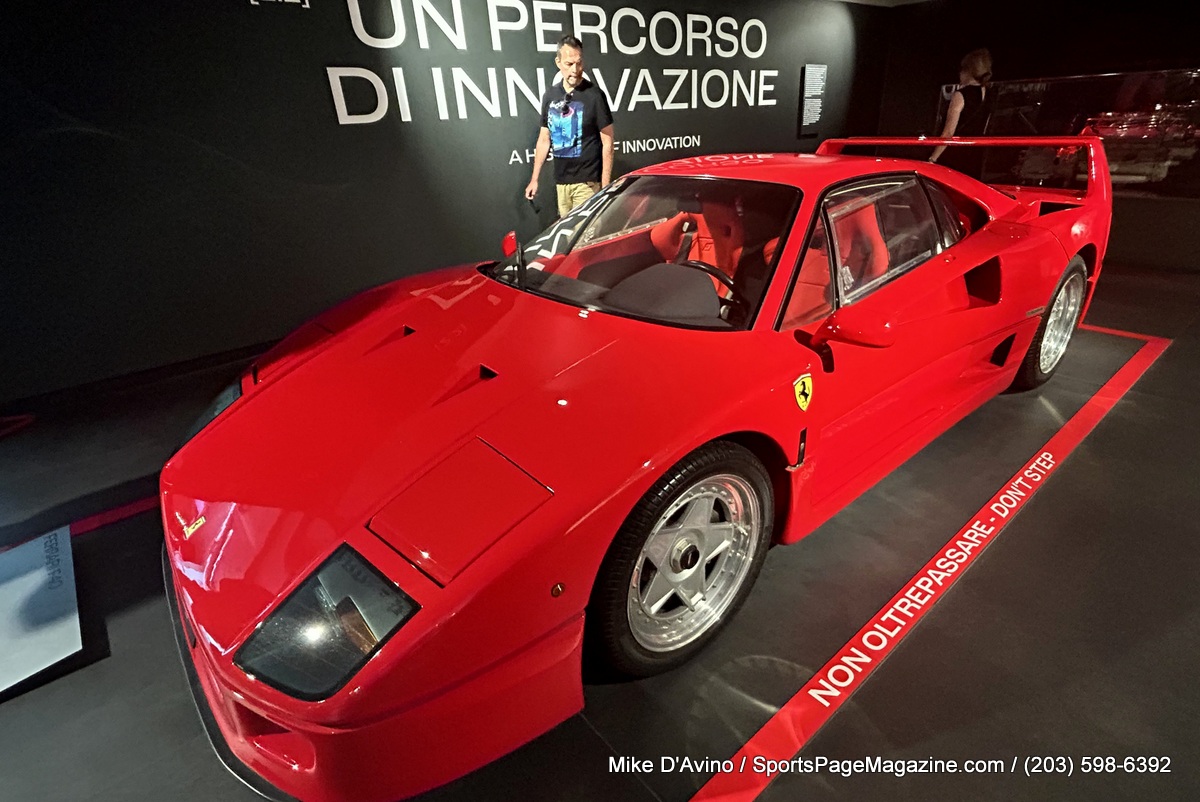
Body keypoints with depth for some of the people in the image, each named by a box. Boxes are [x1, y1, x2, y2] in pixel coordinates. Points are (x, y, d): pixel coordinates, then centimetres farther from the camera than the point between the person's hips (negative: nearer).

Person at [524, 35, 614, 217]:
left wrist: (606, 184, -12)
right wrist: (534, 178, 12)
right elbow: (544, 139, 15)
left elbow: (607, 142, -6)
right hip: (561, 181, 5)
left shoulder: (594, 95, -7)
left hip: (587, 181, -5)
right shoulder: (550, 95, 8)